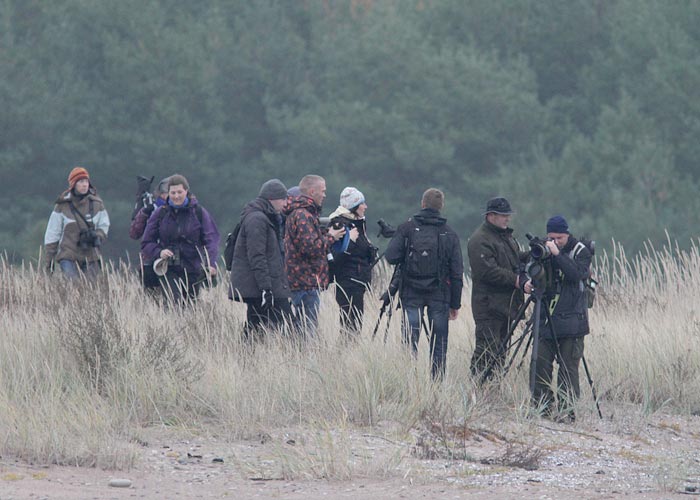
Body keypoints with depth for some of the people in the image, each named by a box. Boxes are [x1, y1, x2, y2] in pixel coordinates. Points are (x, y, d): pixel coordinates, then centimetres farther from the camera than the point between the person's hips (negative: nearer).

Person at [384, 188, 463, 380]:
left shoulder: (407, 229, -1)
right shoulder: (449, 234, 2)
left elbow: (391, 257, -8)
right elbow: (456, 273, 2)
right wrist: (455, 304, 8)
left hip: (411, 293, 0)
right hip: (439, 295, 0)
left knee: (410, 342, 0)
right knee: (439, 343, 5)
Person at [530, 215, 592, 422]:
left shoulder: (580, 251, -1)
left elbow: (577, 273, -18)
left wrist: (557, 254, -24)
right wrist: (528, 282, -10)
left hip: (571, 319, -4)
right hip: (546, 318, 4)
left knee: (568, 366, -6)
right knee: (540, 362, -2)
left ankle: (567, 409, -3)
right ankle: (543, 405, 7)